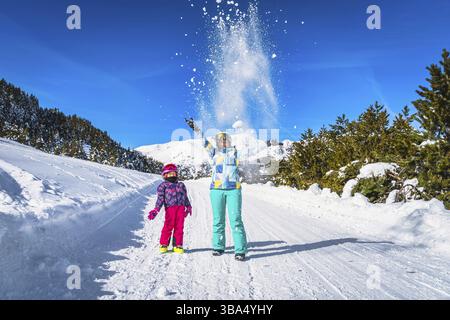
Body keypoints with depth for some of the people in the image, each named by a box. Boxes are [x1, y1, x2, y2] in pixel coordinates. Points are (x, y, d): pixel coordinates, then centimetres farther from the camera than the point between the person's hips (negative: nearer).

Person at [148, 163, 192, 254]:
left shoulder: (181, 185, 25)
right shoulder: (163, 185, 12)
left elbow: (185, 197, 28)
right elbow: (160, 198, 4)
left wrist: (188, 207, 25)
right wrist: (156, 210, -4)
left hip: (181, 207, 4)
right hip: (170, 207, -3)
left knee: (179, 227, 1)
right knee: (168, 226, -7)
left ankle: (177, 245, 8)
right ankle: (164, 244, 6)